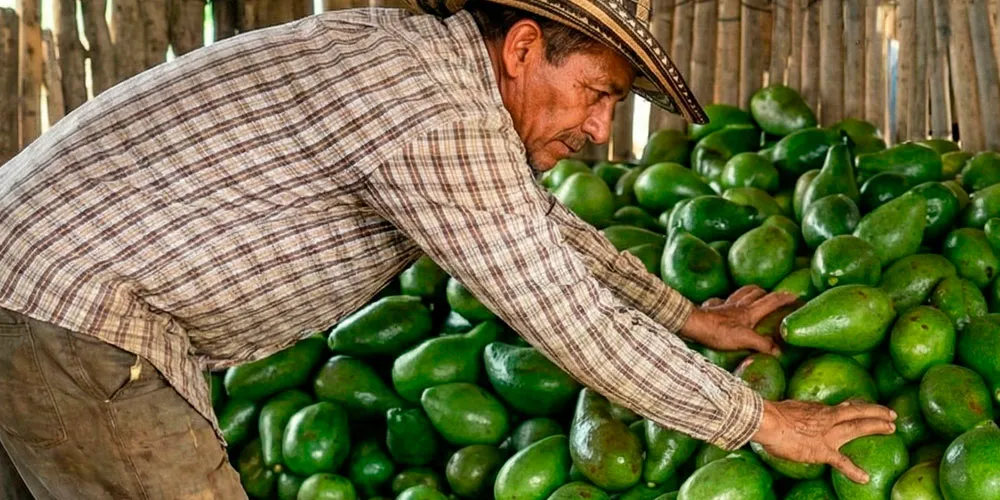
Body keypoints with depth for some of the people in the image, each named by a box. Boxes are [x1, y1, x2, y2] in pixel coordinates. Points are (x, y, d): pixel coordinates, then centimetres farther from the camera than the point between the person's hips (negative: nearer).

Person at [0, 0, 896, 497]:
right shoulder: (441, 118, -22)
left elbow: (545, 225, 22)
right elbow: (572, 322, -17)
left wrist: (691, 318, 28)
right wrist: (762, 424, -6)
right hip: (73, 324, -10)